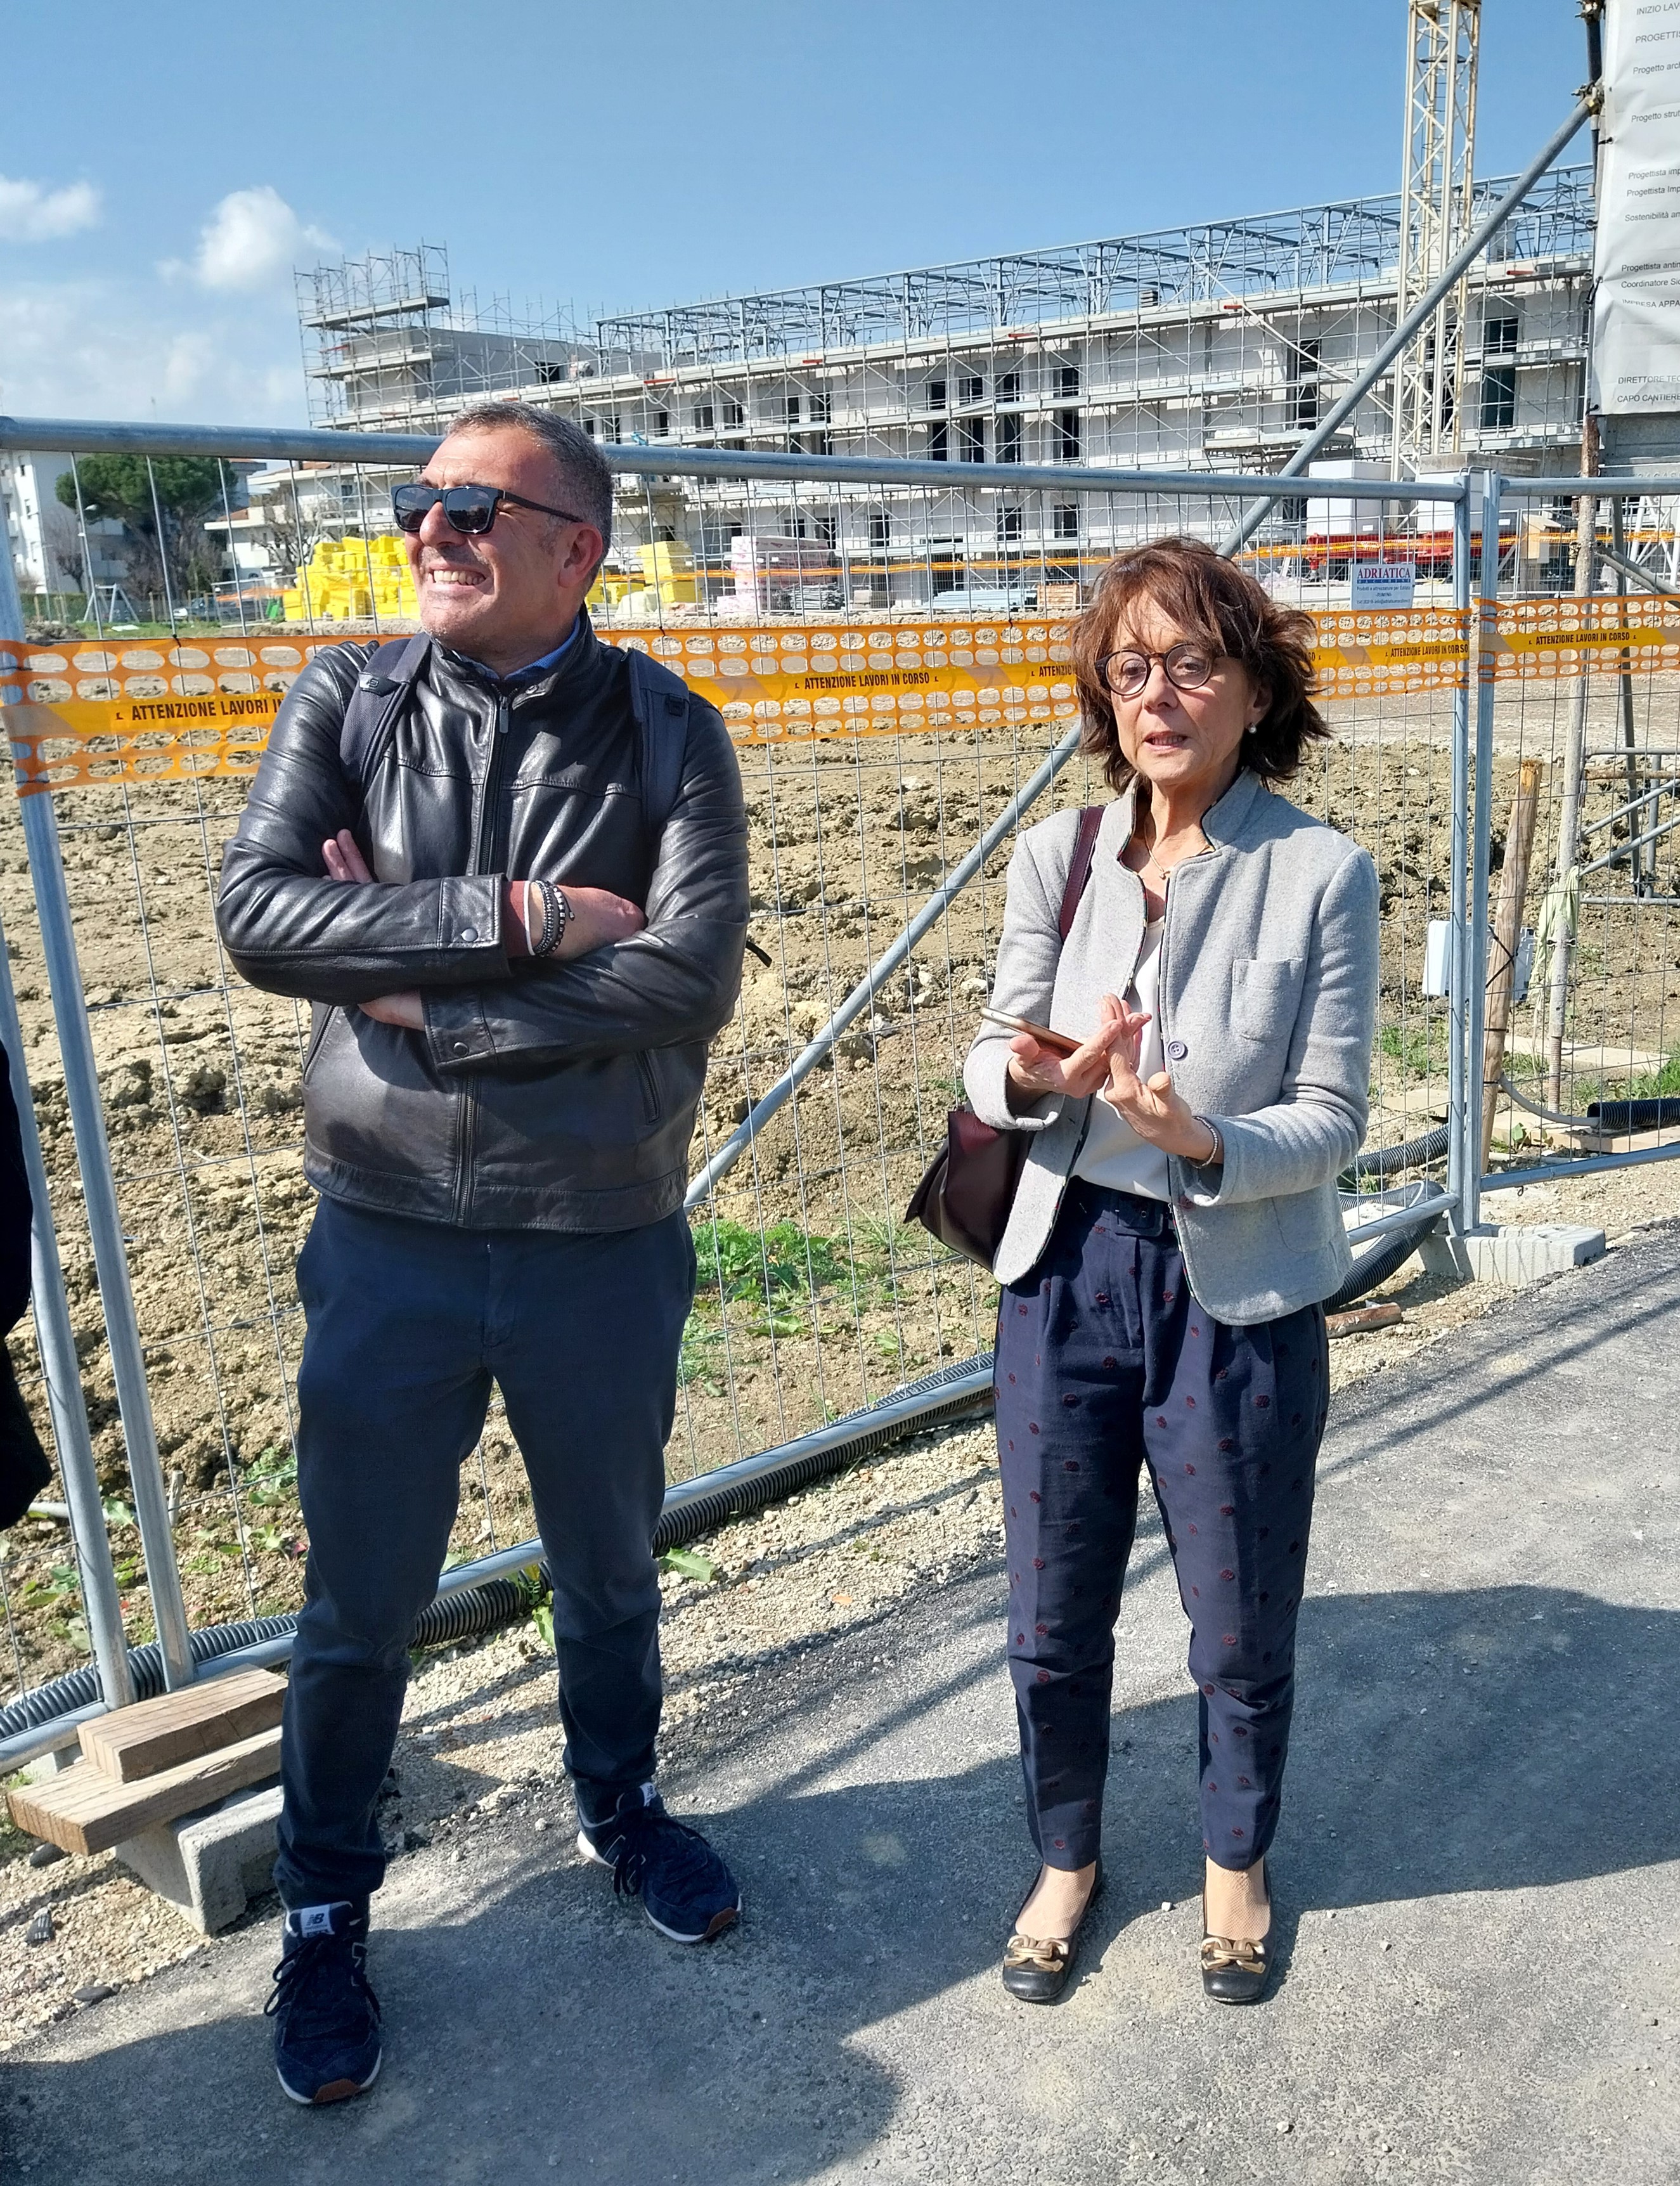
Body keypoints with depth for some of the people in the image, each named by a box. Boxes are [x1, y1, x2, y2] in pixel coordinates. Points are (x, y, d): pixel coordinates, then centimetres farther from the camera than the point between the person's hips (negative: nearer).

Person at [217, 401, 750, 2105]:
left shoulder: (667, 735, -6)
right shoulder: (346, 700, -2)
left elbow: (691, 978, -20)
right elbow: (255, 915, -16)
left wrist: (422, 997, -19)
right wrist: (517, 919, -22)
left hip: (605, 1246, 0)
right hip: (387, 1243, 0)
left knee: (611, 1574, 21)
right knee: (359, 1605, 14)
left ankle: (617, 1807, 50)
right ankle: (323, 1912, 39)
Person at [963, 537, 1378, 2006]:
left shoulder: (1323, 874, -9)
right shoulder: (1058, 856, 0)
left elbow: (1334, 1117, -9)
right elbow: (988, 1064, 2)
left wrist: (1205, 1139, -28)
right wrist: (1033, 1075, -21)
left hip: (1242, 1296, -2)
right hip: (1068, 1274, 3)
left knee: (1243, 1630, 15)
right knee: (1054, 1622, 15)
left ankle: (1237, 1860, 45)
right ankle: (1068, 1857, 43)